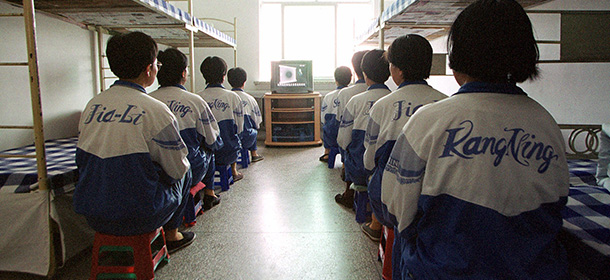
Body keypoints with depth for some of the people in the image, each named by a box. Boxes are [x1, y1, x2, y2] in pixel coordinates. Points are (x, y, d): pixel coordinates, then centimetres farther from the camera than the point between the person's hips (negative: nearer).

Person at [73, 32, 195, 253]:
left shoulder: (93, 105, 2)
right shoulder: (156, 111, -16)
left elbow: (82, 160, 13)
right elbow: (177, 169, -9)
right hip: (136, 218, -6)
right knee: (180, 178, 22)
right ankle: (171, 235, 38)